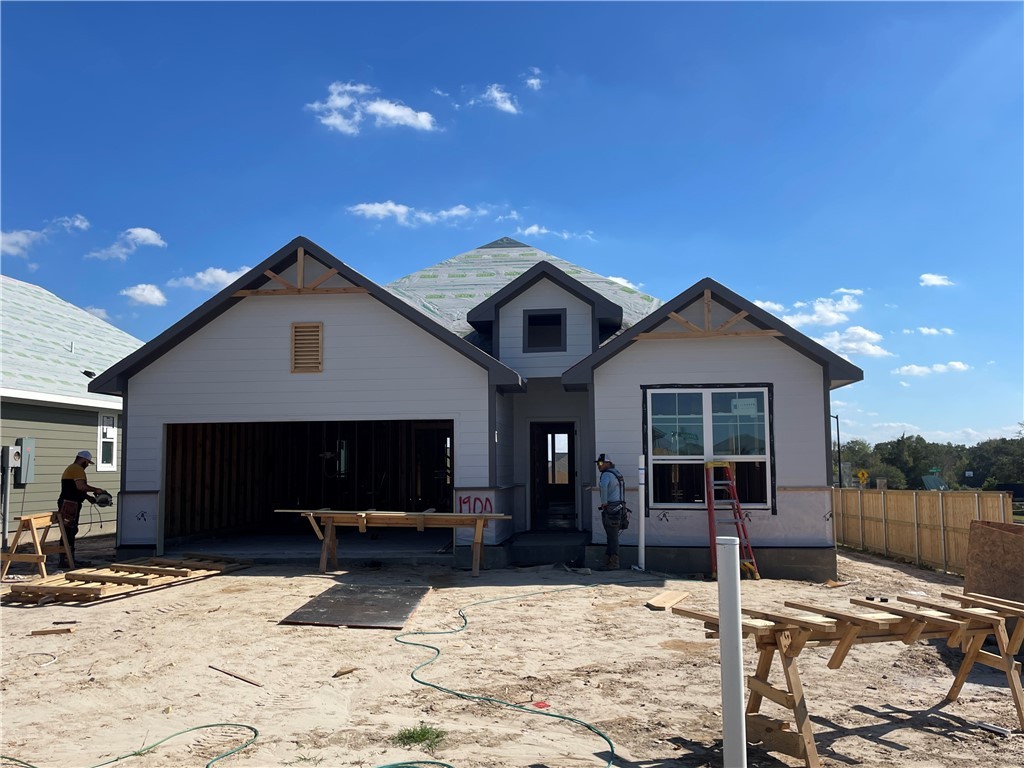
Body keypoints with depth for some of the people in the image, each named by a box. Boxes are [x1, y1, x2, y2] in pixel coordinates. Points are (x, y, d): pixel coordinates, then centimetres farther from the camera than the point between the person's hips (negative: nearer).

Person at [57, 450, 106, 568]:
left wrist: (88, 497, 21)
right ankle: (64, 561, -12)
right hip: (70, 504, -11)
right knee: (68, 532, -11)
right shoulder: (77, 469, -12)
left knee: (71, 532, 14)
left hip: (68, 504, 11)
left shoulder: (71, 468, 23)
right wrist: (96, 490, -13)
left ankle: (70, 559, 19)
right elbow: (81, 486, -25)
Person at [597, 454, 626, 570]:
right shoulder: (617, 473, 18)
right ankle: (608, 561, 17)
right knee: (612, 537, 12)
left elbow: (603, 486, -35)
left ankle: (613, 563, -5)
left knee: (612, 537, -7)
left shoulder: (606, 474, -12)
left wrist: (604, 503, -23)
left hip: (610, 509, -10)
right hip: (618, 507, 10)